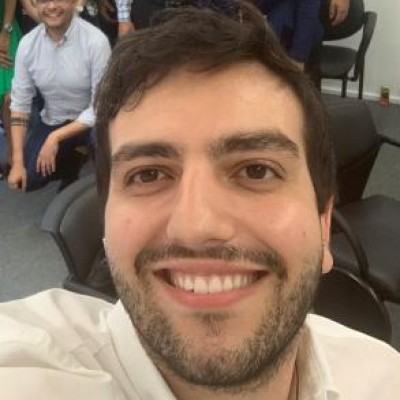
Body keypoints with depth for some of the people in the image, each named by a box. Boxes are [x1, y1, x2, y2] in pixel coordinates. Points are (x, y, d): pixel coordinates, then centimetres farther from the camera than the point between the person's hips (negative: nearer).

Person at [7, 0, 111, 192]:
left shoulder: (96, 41, -23)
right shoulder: (27, 44, -10)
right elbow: (19, 103, -6)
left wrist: (56, 137, -24)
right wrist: (17, 161, -13)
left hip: (91, 122, -4)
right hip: (51, 121, 4)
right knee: (28, 179, -12)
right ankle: (70, 161, 20)